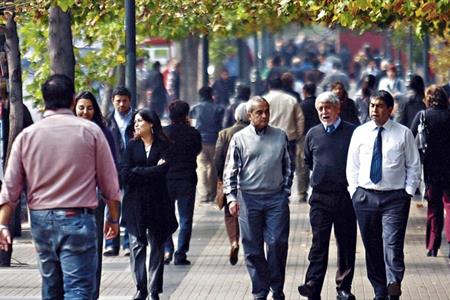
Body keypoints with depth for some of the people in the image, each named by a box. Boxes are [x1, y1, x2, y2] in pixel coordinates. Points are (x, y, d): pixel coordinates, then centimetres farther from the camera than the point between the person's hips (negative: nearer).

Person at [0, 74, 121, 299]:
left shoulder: (26, 135, 4)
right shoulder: (90, 131, -3)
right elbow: (110, 183, 1)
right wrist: (113, 218, 13)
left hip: (40, 221, 4)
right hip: (77, 220, -4)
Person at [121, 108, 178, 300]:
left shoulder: (163, 145, 1)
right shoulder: (132, 146, 7)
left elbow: (162, 171, -12)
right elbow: (125, 174, -4)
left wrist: (138, 172, -7)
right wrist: (152, 171, -7)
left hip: (157, 203, -1)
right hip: (135, 203, 1)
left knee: (157, 246, 2)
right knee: (137, 246, -3)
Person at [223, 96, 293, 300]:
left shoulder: (280, 136, 7)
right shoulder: (239, 138, 2)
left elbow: (287, 167, 15)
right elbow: (230, 172, 2)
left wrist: (286, 191, 7)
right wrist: (231, 198, -8)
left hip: (276, 198, 1)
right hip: (249, 198, -1)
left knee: (277, 244, -5)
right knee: (253, 248, 4)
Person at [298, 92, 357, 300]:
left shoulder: (352, 132, -3)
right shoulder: (313, 134, 8)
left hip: (345, 195, -1)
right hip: (320, 197, 2)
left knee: (346, 244, 6)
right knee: (319, 244, -4)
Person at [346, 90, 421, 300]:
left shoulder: (403, 134, 0)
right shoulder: (360, 133, 6)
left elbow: (413, 165, 6)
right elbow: (352, 165, 12)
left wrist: (408, 192, -3)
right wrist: (354, 192, 4)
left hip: (395, 197, -3)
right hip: (365, 195, 3)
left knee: (392, 245, -15)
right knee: (372, 247, 8)